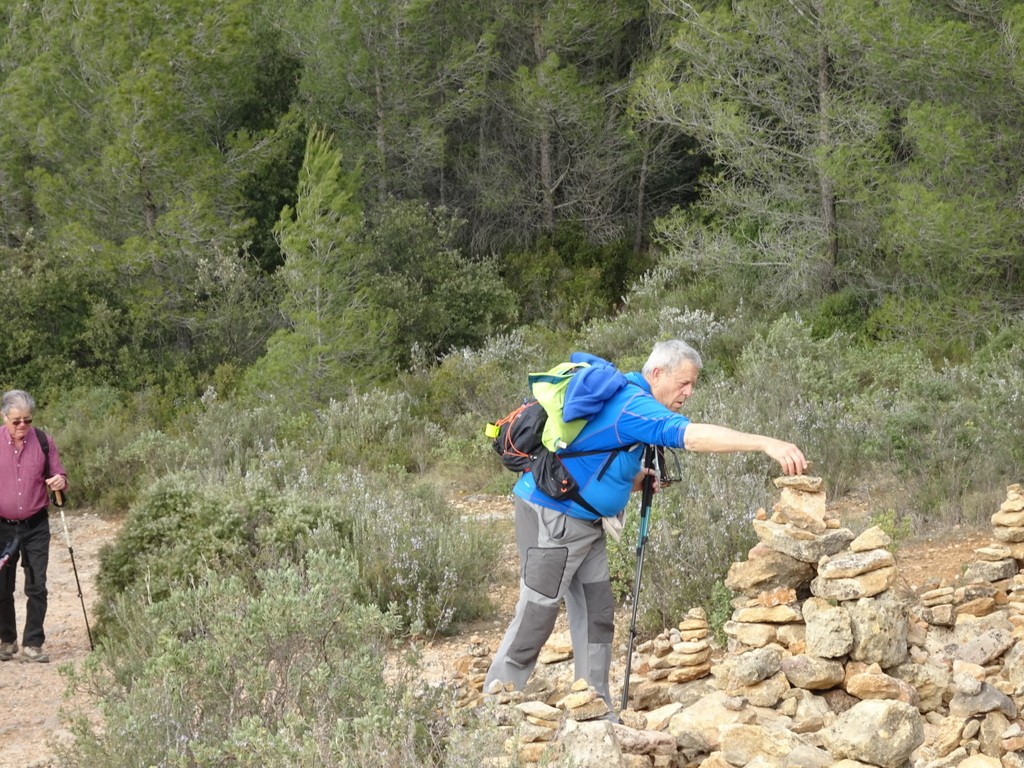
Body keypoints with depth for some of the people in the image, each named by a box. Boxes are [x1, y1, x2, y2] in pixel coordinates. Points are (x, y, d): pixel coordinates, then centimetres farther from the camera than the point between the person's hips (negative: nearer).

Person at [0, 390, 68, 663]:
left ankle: (33, 644, 4)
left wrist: (60, 482, -15)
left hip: (36, 527, 0)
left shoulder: (43, 442, 0)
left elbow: (58, 477, 7)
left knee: (36, 587, -3)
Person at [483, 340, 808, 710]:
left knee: (596, 613, 7)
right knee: (536, 614, -5)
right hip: (551, 516, -10)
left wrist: (636, 481, 0)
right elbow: (694, 436, -37)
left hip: (584, 521, 10)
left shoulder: (624, 396, 10)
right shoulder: (634, 405, -22)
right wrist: (767, 443, -44)